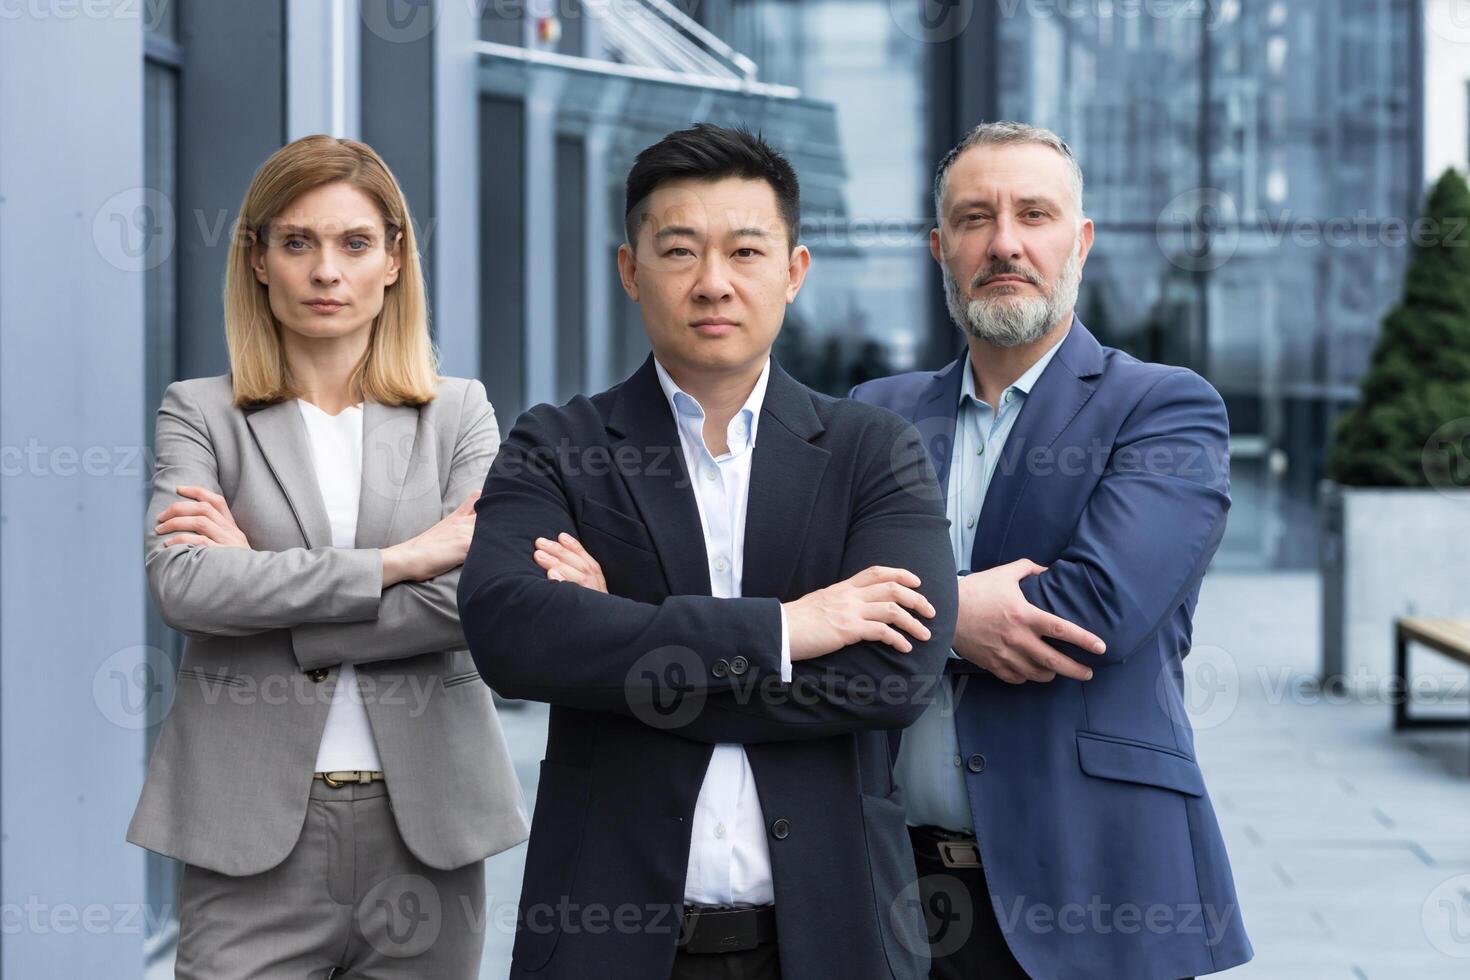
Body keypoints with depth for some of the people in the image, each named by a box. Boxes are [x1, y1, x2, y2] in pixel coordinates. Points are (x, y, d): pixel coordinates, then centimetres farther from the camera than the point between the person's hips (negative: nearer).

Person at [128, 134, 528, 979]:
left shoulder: (459, 412, 8)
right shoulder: (200, 413, 5)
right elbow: (183, 585, -13)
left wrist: (261, 580, -9)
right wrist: (398, 561, -11)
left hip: (424, 818, 2)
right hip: (254, 827, -1)